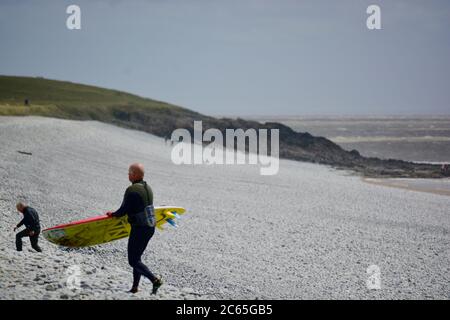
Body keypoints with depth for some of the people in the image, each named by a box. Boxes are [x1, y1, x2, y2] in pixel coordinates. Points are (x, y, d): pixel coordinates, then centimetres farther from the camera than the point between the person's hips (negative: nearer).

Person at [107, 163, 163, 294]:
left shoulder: (132, 190, -18)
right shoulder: (148, 188, 8)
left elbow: (123, 210, -16)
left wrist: (112, 214, 5)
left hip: (139, 228, -8)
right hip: (150, 228, 8)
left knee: (133, 261, 0)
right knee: (136, 258, 18)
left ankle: (155, 279, -12)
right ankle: (135, 287, 19)